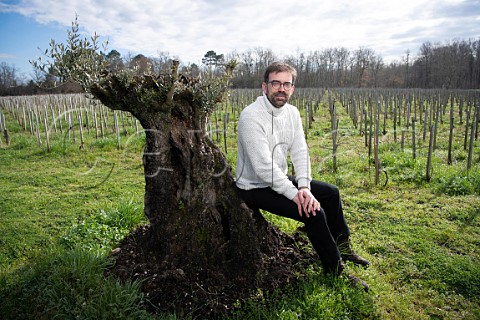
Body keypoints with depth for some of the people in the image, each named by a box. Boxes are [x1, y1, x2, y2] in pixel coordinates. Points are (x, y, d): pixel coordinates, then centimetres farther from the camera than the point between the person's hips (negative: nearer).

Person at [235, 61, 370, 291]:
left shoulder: (292, 112, 1)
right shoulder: (252, 117, -25)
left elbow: (300, 152, -2)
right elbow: (263, 167, -30)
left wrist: (304, 187, -17)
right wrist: (294, 194, -26)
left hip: (279, 179, 9)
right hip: (255, 187, -9)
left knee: (331, 193, 11)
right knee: (313, 212, -21)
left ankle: (343, 249, 30)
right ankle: (336, 272, 0)